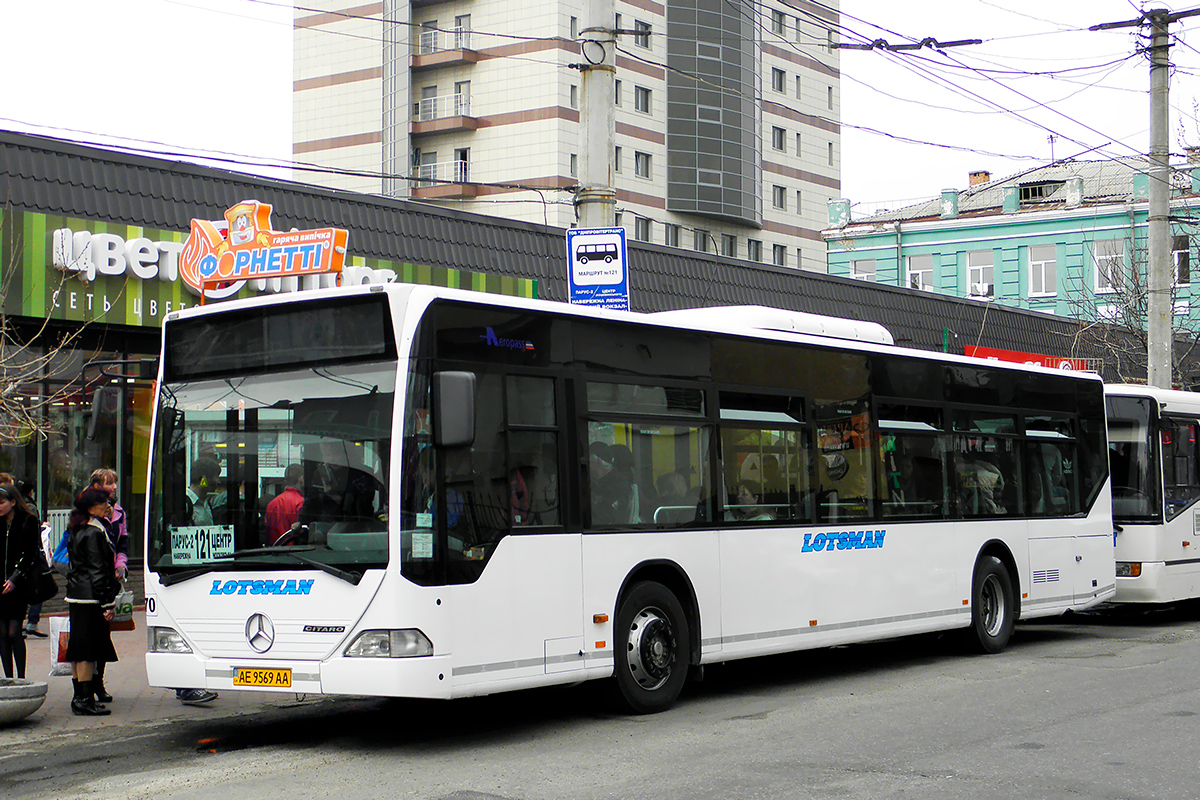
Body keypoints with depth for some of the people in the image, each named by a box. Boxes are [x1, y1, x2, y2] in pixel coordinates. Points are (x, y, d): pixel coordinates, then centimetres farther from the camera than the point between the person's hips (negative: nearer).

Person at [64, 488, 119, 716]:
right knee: (89, 648, -6)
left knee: (78, 648, 13)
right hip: (90, 597, -10)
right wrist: (107, 604, -15)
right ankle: (85, 699, -4)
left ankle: (79, 697, 20)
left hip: (76, 594, 10)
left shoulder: (77, 531, 15)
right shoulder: (94, 533, -15)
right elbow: (97, 571, -17)